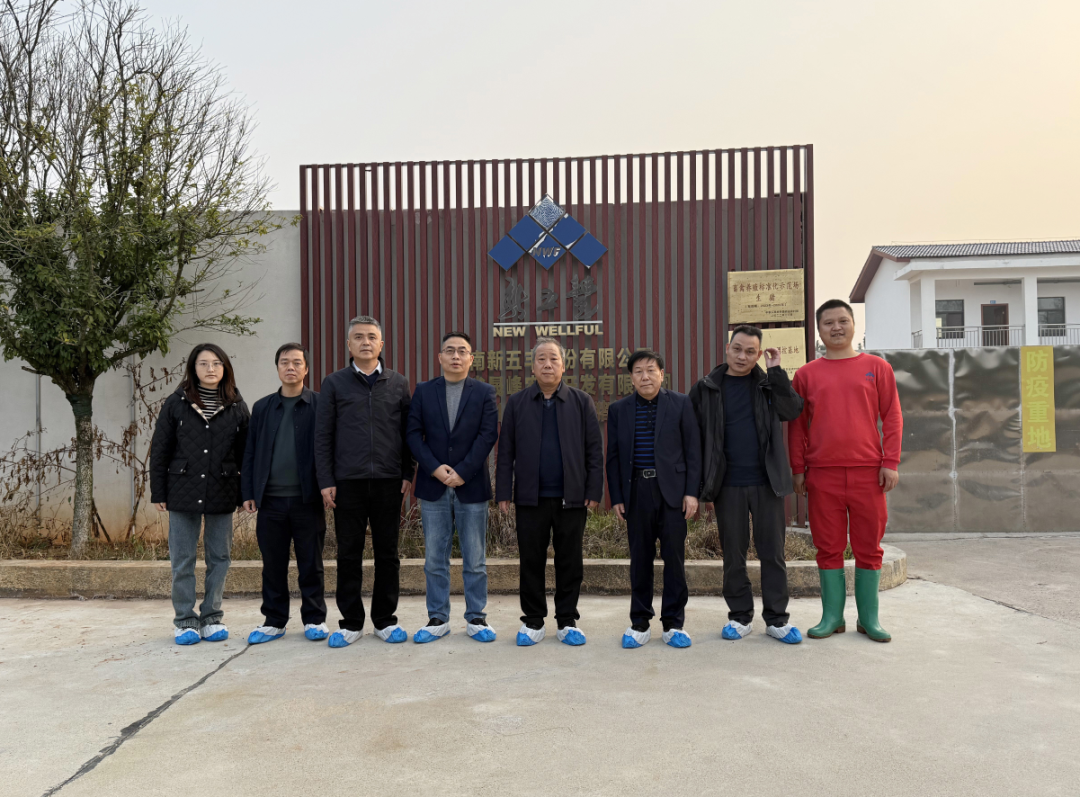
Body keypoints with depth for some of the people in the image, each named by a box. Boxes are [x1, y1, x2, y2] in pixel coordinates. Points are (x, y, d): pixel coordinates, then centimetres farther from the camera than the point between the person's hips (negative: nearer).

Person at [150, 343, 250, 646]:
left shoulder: (237, 407, 5)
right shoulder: (176, 404, 3)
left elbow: (245, 453, 6)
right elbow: (159, 451, 4)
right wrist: (158, 493, 0)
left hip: (222, 493, 1)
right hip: (183, 493, -1)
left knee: (219, 558, 7)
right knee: (182, 560, 5)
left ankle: (212, 617, 19)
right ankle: (185, 620, 15)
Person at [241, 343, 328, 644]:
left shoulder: (320, 405, 3)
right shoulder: (262, 407, 12)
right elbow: (250, 452, 12)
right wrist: (248, 492, 5)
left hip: (307, 498, -3)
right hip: (271, 499, 3)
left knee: (311, 563, 5)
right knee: (273, 564, 9)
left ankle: (314, 619, 17)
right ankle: (274, 620, 21)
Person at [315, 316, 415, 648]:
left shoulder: (398, 383, 9)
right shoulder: (334, 383, 6)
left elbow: (408, 431, 9)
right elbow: (322, 436, 4)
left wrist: (408, 474, 1)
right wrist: (326, 481, -3)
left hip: (389, 481, 1)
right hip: (348, 481, -1)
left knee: (387, 553, 7)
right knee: (348, 554, 5)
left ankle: (385, 620, 18)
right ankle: (351, 622, 17)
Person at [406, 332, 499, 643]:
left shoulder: (484, 392, 4)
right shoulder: (424, 391, 8)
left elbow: (489, 435, -5)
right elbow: (413, 433, 1)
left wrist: (462, 472, -13)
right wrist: (435, 468, -12)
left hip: (472, 486, -1)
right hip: (433, 486, 1)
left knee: (475, 559, 5)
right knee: (434, 559, 7)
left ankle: (476, 618, 15)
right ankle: (438, 619, 17)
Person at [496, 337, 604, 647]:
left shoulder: (581, 401, 6)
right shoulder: (516, 403, 7)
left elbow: (594, 449, 4)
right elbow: (505, 451, 6)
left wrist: (594, 491, -3)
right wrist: (503, 492, 0)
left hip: (571, 496, 0)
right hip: (530, 497, 0)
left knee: (570, 561, 6)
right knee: (531, 560, 6)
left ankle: (567, 621, 19)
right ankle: (533, 621, 19)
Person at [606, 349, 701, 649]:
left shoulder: (680, 404, 4)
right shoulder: (618, 410, 9)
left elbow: (692, 451, 2)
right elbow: (613, 456, 9)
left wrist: (692, 491, -5)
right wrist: (616, 497, 3)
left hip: (672, 490, -1)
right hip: (636, 491, 1)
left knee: (674, 557, 2)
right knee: (640, 558, 7)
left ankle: (673, 623, 15)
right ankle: (639, 623, 18)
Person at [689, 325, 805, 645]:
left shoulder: (768, 384, 8)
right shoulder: (706, 389, 4)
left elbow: (792, 411, -10)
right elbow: (694, 437, 4)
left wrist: (776, 371, -10)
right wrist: (701, 481, -1)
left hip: (767, 482, 1)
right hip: (727, 485, 0)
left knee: (773, 552, 5)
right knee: (733, 555, 8)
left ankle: (776, 619, 15)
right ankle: (740, 616, 20)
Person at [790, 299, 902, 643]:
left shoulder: (877, 367, 8)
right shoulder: (806, 374, 8)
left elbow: (892, 417, 5)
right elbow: (797, 425, 9)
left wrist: (890, 462, -3)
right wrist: (798, 469, 4)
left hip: (868, 472, 0)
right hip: (822, 474, 0)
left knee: (868, 546, 5)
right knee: (828, 546, 5)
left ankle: (869, 618, 16)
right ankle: (832, 616, 15)